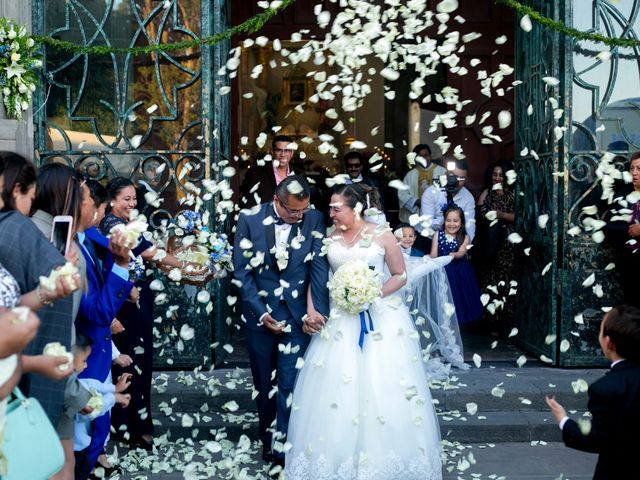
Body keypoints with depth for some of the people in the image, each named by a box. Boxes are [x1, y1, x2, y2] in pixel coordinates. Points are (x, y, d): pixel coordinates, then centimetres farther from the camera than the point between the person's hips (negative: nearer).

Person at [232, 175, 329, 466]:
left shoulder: (314, 219, -4)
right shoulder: (250, 220, -7)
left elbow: (319, 266, -9)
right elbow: (242, 270, -6)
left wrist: (317, 310, -19)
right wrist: (261, 313, -12)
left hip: (297, 314, 0)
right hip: (260, 313, 1)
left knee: (291, 383, -4)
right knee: (264, 383, 12)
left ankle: (283, 447, 4)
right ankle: (267, 440, 28)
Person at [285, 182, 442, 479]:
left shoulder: (382, 237, -4)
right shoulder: (329, 239, 5)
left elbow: (400, 275, 0)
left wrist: (375, 294, -15)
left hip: (381, 318, -3)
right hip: (340, 320, 3)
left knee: (383, 390, -1)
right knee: (335, 389, 2)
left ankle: (385, 456, 13)